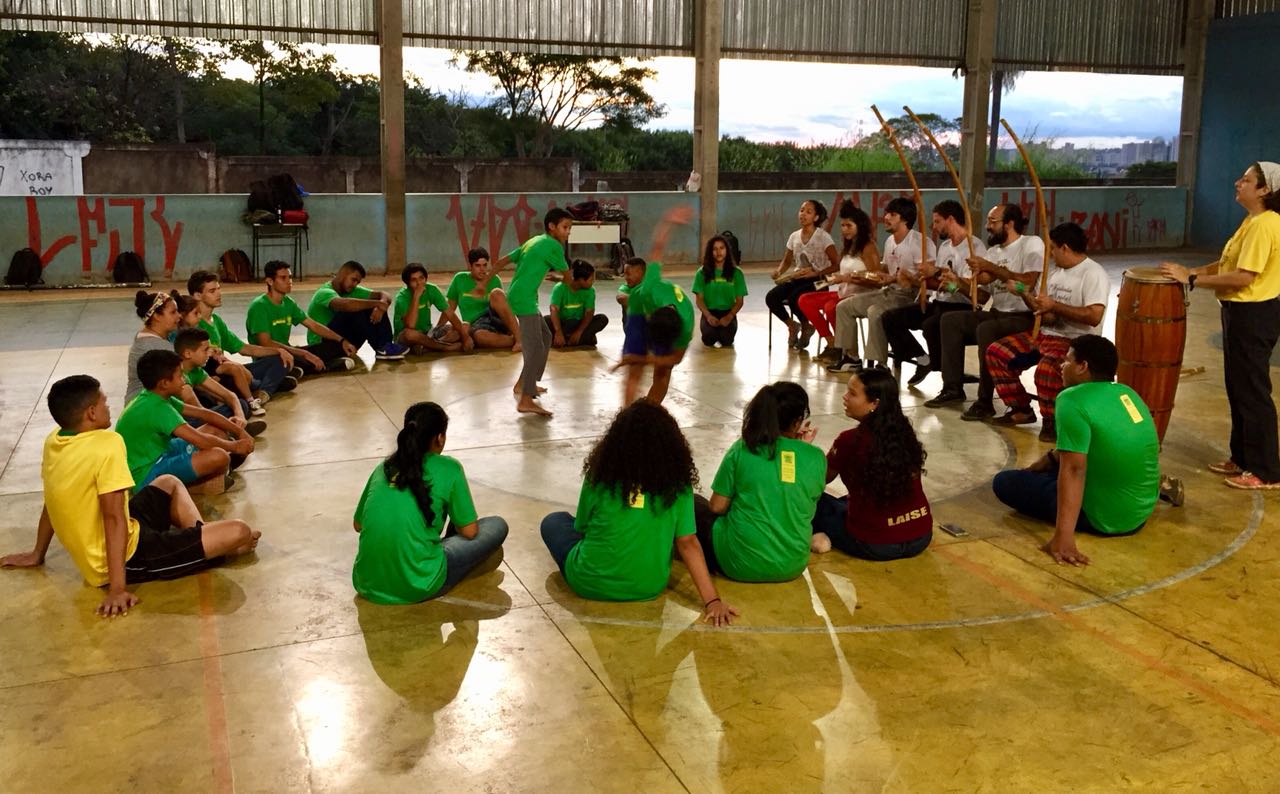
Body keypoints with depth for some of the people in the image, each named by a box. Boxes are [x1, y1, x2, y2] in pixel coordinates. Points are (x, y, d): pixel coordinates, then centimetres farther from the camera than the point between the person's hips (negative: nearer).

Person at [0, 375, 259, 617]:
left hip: (92, 554, 10)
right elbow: (114, 518, -27)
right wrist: (117, 588, -28)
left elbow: (51, 503, 15)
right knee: (239, 533, -15)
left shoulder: (53, 441, 2)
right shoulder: (107, 444, -23)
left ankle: (200, 536, 14)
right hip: (127, 554, -10)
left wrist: (37, 554, 29)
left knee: (169, 483, 30)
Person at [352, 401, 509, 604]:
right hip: (415, 587, -7)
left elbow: (358, 524, 20)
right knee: (497, 526, 10)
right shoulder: (449, 468, -2)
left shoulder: (383, 467, 11)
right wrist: (455, 524, 26)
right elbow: (469, 532, 3)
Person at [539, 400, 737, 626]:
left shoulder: (599, 478, -12)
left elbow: (581, 528, 2)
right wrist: (712, 600, -9)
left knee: (554, 522, 22)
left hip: (591, 585, -3)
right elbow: (688, 543, -12)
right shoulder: (677, 485, -9)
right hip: (650, 588, 3)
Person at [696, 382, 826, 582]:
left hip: (740, 563, -3)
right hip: (792, 566, 3)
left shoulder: (741, 449, -12)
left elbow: (717, 507, -6)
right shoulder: (816, 457, -7)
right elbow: (808, 506, 9)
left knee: (693, 503, 20)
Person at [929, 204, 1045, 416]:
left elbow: (1028, 282, -23)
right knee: (951, 320, -3)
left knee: (985, 330, -33)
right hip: (997, 313, 8)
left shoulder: (1032, 244, -8)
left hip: (1024, 318, -8)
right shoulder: (993, 251, 14)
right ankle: (953, 388, 0)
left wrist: (990, 267, -19)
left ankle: (985, 401, -25)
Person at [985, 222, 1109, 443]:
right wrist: (1024, 293, 2)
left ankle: (1052, 422, -12)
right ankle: (1021, 410, 9)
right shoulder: (1057, 272, 14)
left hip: (1077, 342, -9)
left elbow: (1094, 316, -27)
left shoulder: (1093, 274, -14)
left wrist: (1055, 306, -22)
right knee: (996, 352, 1)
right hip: (1045, 334, 9)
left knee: (1046, 369, -38)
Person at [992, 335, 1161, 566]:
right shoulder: (1126, 393, 6)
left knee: (1004, 482, 1)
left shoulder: (1073, 400, -20)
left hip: (1105, 517, -9)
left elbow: (1073, 470, -30)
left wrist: (1063, 538, -34)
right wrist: (1041, 464, 21)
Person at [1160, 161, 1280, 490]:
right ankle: (1243, 458, 29)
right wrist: (1193, 271, 6)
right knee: (1237, 388, 17)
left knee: (1252, 391, -3)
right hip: (1242, 311, 10)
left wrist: (1192, 279, -20)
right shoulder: (1253, 220, 12)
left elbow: (1244, 276, -26)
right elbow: (1231, 264, 17)